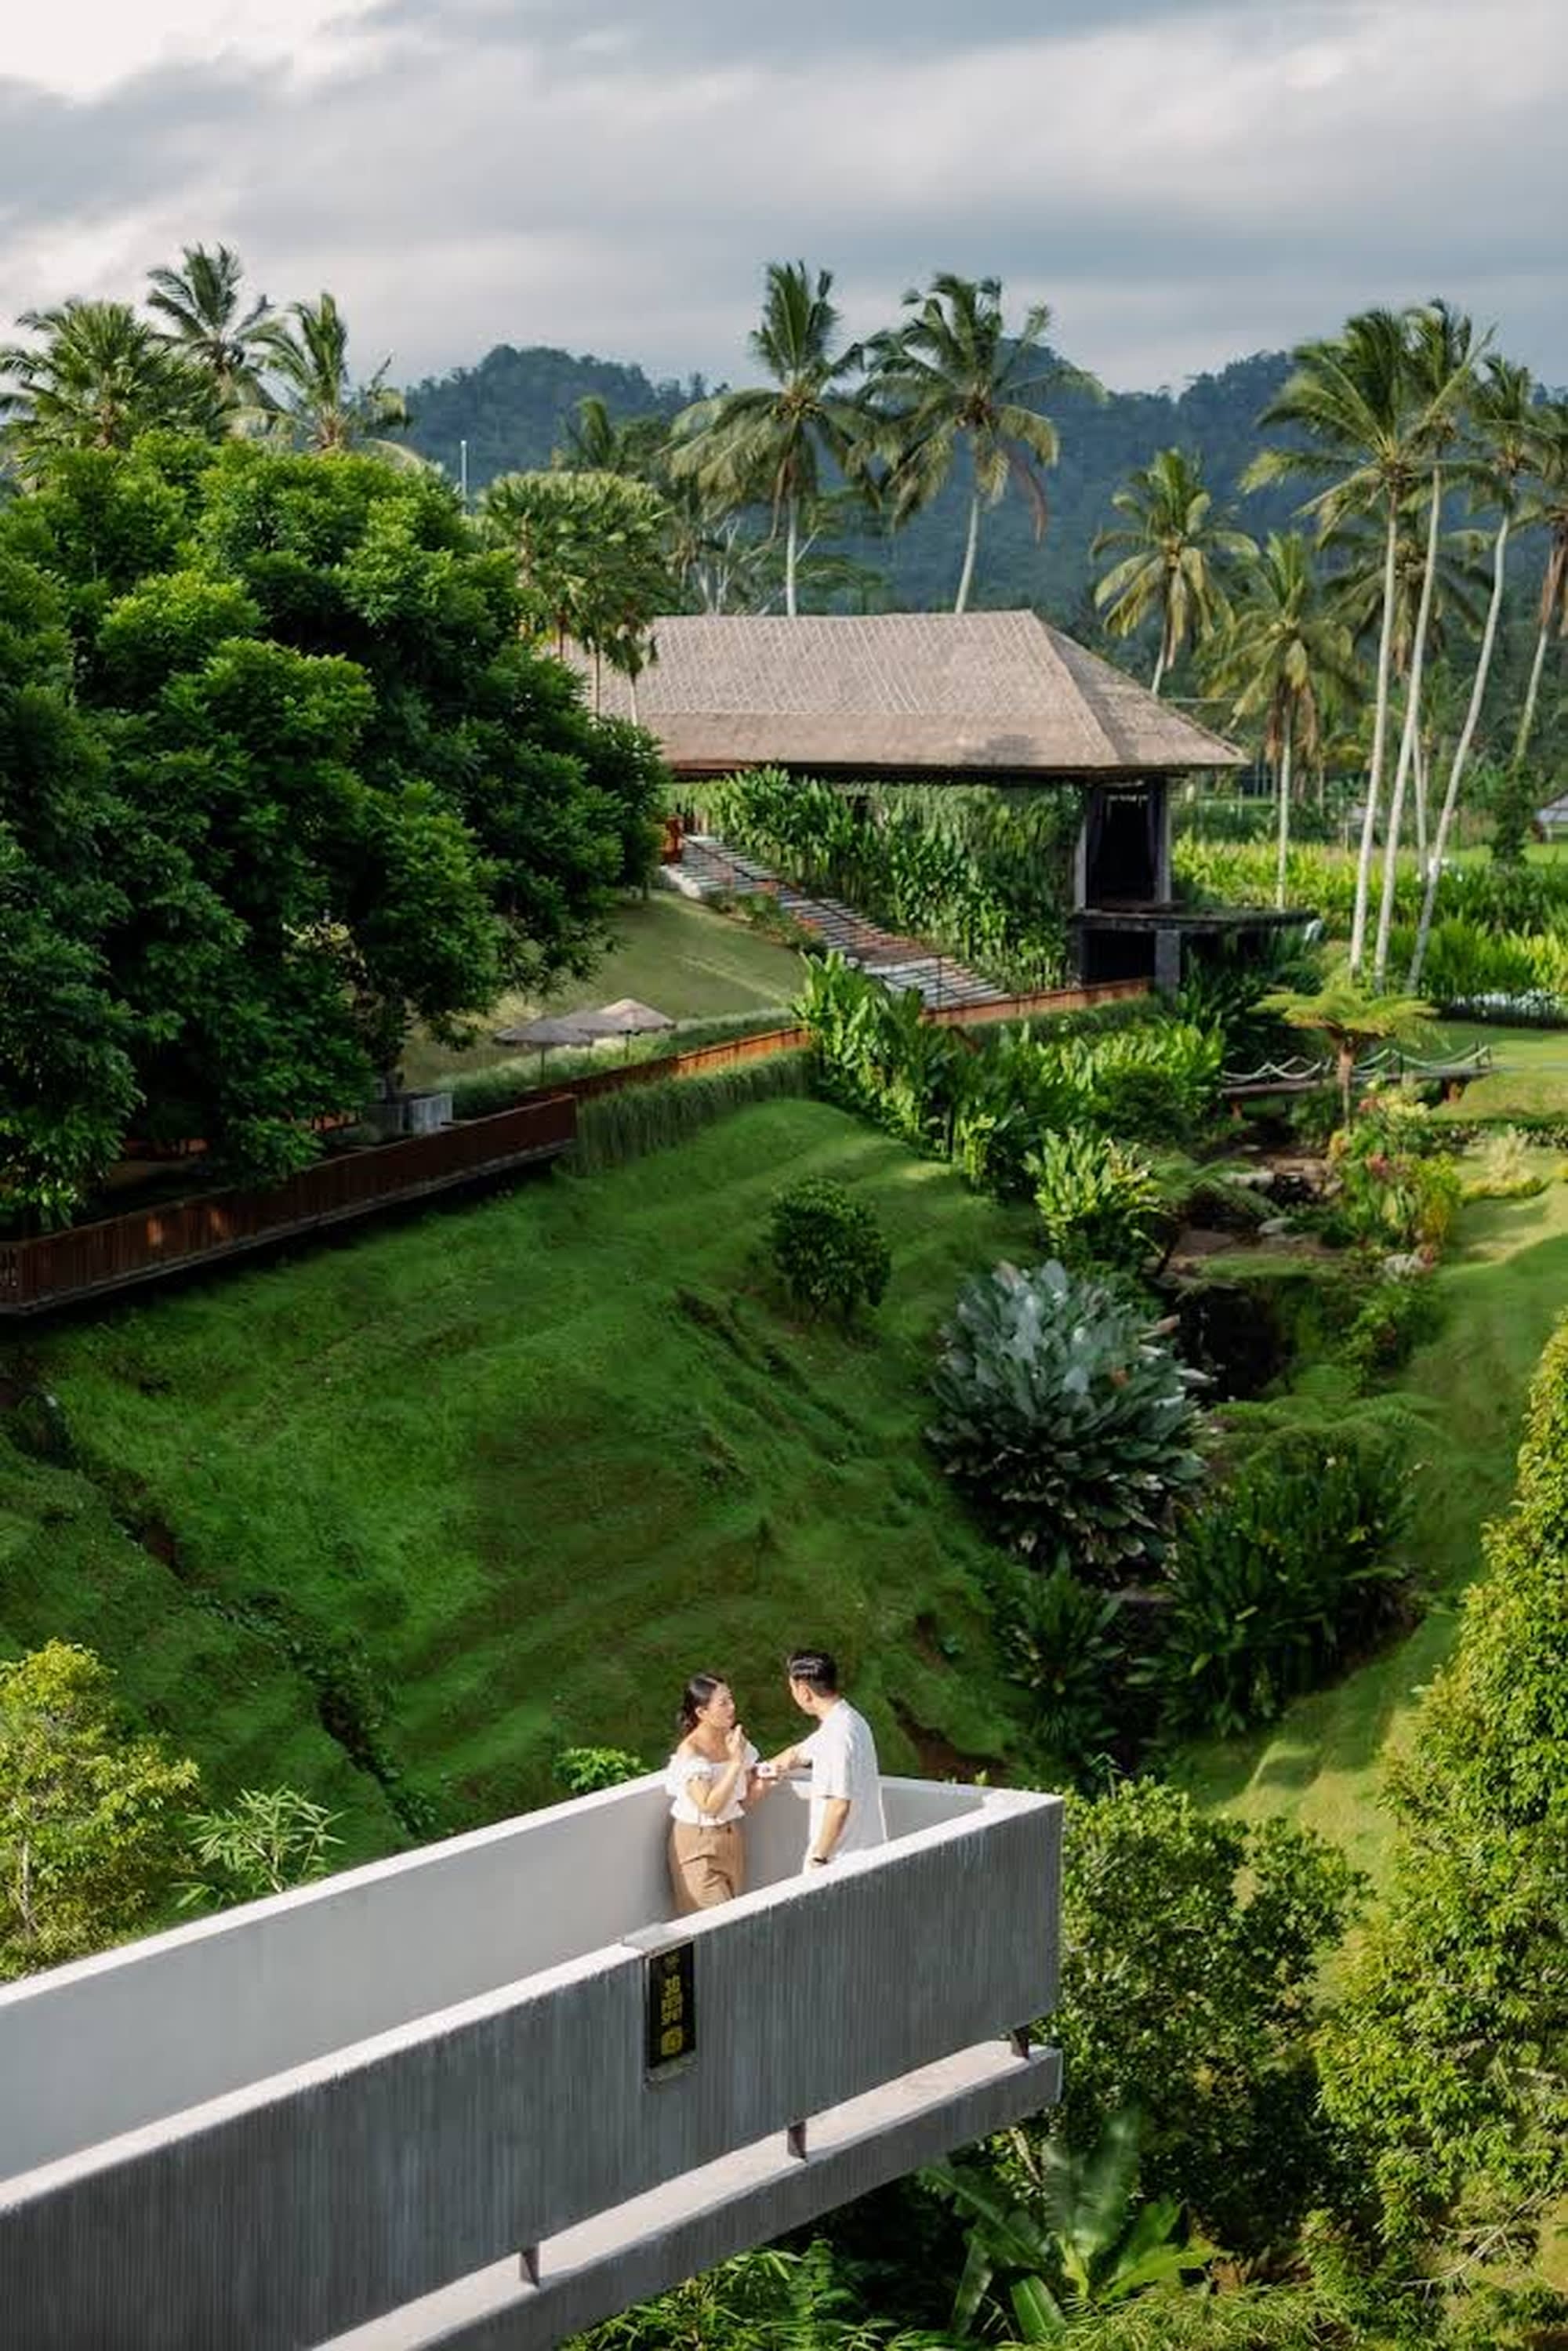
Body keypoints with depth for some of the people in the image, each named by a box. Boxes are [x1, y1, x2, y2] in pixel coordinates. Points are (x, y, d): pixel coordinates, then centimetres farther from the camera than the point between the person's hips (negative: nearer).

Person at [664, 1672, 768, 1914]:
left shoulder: (735, 1740, 0)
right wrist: (735, 1762, -27)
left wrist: (764, 1781, -13)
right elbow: (709, 1806, -25)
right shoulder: (690, 1752, -19)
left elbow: (745, 1799, 8)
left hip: (732, 1838, 6)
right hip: (698, 1845, -6)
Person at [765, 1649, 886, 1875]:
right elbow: (797, 1754, 26)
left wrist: (818, 1857, -17)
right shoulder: (848, 1720, 9)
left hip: (843, 1857, -9)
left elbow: (839, 1805, -25)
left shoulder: (839, 1735, -23)